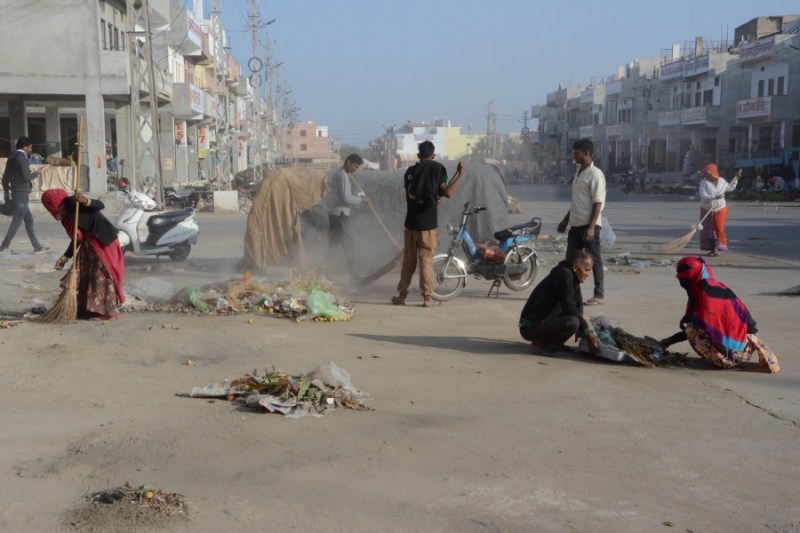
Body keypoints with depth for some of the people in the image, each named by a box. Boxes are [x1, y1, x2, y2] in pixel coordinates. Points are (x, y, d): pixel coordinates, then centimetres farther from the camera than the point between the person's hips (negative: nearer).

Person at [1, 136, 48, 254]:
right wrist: (35, 174, -1)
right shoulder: (22, 158, -13)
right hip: (21, 194, -9)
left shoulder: (11, 158, 14)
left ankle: (37, 246, 14)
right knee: (17, 221, -6)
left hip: (14, 194, 9)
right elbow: (26, 177, -20)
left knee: (29, 220, 11)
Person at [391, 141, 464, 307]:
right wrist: (460, 173, -3)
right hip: (428, 224, -3)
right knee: (426, 261, 0)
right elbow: (447, 192, -11)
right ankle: (427, 297, 1)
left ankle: (401, 295, 13)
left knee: (408, 260, 10)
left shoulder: (410, 171, 10)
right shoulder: (436, 168, -3)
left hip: (411, 223, 3)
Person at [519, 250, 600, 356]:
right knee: (573, 322, -29)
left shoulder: (572, 277, 12)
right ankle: (540, 344, -11)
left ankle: (545, 340, 8)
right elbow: (569, 307, -22)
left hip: (543, 322, 11)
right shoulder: (564, 274, -17)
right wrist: (588, 334, -18)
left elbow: (578, 307, 14)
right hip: (531, 327, -11)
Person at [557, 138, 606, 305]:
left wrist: (591, 227, -22)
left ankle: (599, 295, 5)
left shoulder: (595, 174, -13)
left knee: (594, 260, -2)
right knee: (570, 260, 10)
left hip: (589, 225, -9)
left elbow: (598, 203, -17)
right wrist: (566, 220, 22)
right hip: (576, 224, 9)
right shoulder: (578, 172, 14)